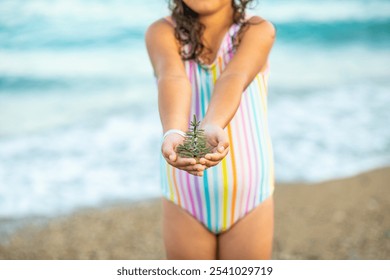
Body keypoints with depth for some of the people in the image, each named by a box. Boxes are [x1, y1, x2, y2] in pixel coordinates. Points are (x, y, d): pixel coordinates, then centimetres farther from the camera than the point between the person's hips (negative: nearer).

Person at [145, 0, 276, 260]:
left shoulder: (258, 30, -7)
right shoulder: (162, 32, -7)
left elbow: (234, 79, -26)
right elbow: (173, 79, -27)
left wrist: (212, 127, -47)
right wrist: (173, 133, -48)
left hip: (249, 200, 0)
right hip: (186, 200, 0)